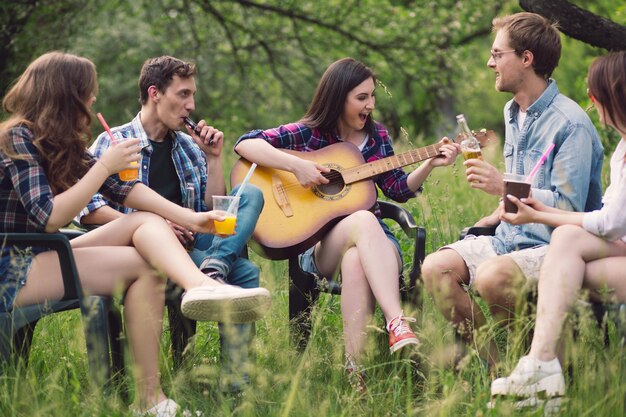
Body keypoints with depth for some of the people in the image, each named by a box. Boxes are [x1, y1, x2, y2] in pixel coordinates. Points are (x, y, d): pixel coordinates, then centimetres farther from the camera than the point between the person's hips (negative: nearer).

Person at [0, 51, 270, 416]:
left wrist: (188, 219, 2)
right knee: (145, 265, -17)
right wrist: (104, 166, -20)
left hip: (43, 257, 9)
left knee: (148, 220, -10)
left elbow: (124, 189, 10)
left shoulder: (60, 143, 13)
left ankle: (201, 286, -34)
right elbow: (49, 218, -24)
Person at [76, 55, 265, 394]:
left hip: (190, 243, 6)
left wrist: (213, 158, 8)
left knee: (251, 194, -18)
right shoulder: (112, 143, 3)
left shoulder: (189, 147, 21)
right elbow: (87, 209, -11)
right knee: (244, 271, -28)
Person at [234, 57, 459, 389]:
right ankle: (397, 324, -51)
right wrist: (297, 165, -21)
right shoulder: (308, 134, 1)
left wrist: (431, 164, 0)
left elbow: (398, 190, 15)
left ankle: (356, 367, -46)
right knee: (364, 221, -38)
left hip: (370, 238, 3)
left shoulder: (376, 135, 12)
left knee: (356, 262, -38)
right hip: (318, 243, -2)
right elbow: (245, 144, -10)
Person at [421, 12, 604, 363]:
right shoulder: (513, 114, 14)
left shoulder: (570, 123, -15)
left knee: (491, 277, -35)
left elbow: (569, 207, -22)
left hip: (552, 247, -9)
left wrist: (504, 187, -25)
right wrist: (494, 218, 11)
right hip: (512, 238, 9)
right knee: (435, 268, -12)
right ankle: (493, 363, -5)